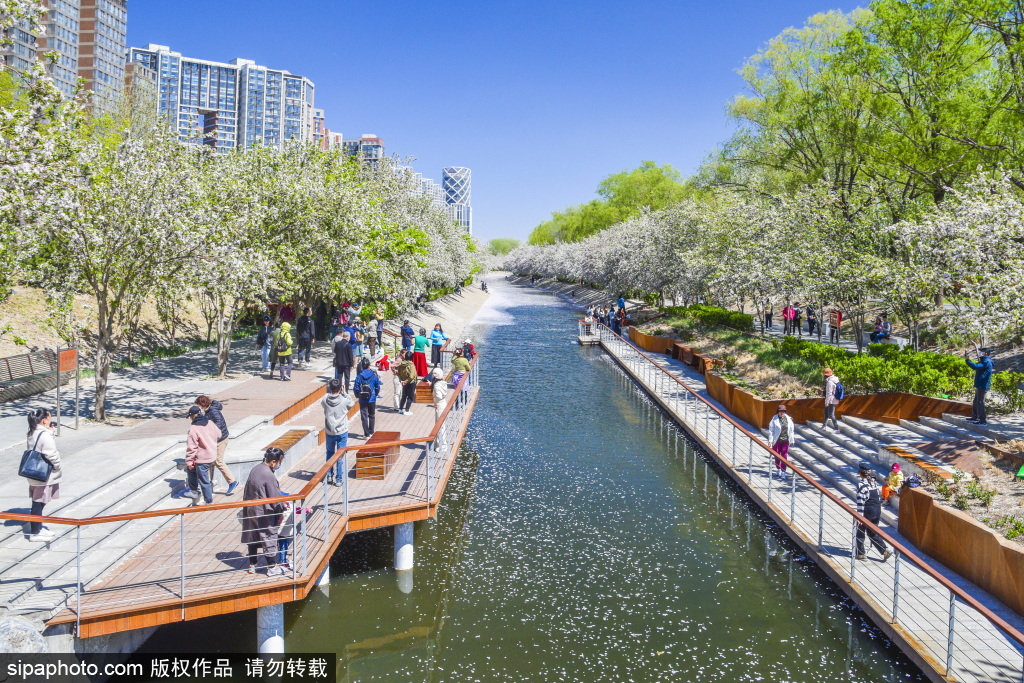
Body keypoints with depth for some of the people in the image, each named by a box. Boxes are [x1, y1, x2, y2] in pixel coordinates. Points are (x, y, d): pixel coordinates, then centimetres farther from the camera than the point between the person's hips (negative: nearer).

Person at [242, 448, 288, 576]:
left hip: (251, 510, 8)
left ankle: (252, 565, 30)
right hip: (264, 513, -8)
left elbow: (248, 491, 11)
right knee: (269, 538, 5)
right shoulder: (269, 475, -24)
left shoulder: (255, 469, 2)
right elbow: (275, 497, -18)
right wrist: (283, 507, -1)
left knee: (253, 537, 18)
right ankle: (272, 567, 17)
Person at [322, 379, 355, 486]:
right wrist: (344, 393, 7)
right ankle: (339, 480, 10)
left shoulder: (325, 401, -12)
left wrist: (328, 391, 6)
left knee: (330, 454, 22)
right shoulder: (344, 401, -18)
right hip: (342, 433, -2)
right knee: (340, 456, 7)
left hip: (329, 433, 2)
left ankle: (329, 476, 28)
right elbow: (352, 402, 4)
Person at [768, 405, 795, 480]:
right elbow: (771, 430, -4)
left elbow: (791, 430, 8)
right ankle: (778, 469, 32)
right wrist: (770, 440, -8)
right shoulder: (774, 419, -6)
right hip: (777, 440, -1)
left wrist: (791, 440, 8)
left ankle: (783, 472, 0)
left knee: (784, 456, -3)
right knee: (777, 456, 12)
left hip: (785, 440, 1)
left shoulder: (789, 419, 1)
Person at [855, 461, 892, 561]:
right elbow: (879, 496, 14)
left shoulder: (861, 484, -15)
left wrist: (860, 515, -18)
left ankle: (861, 553, 16)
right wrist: (878, 513, 21)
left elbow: (860, 500, -19)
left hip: (867, 511, -7)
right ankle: (885, 550, 5)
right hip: (877, 510, 7)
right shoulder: (874, 482, 9)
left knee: (860, 532, 9)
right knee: (872, 532, 17)